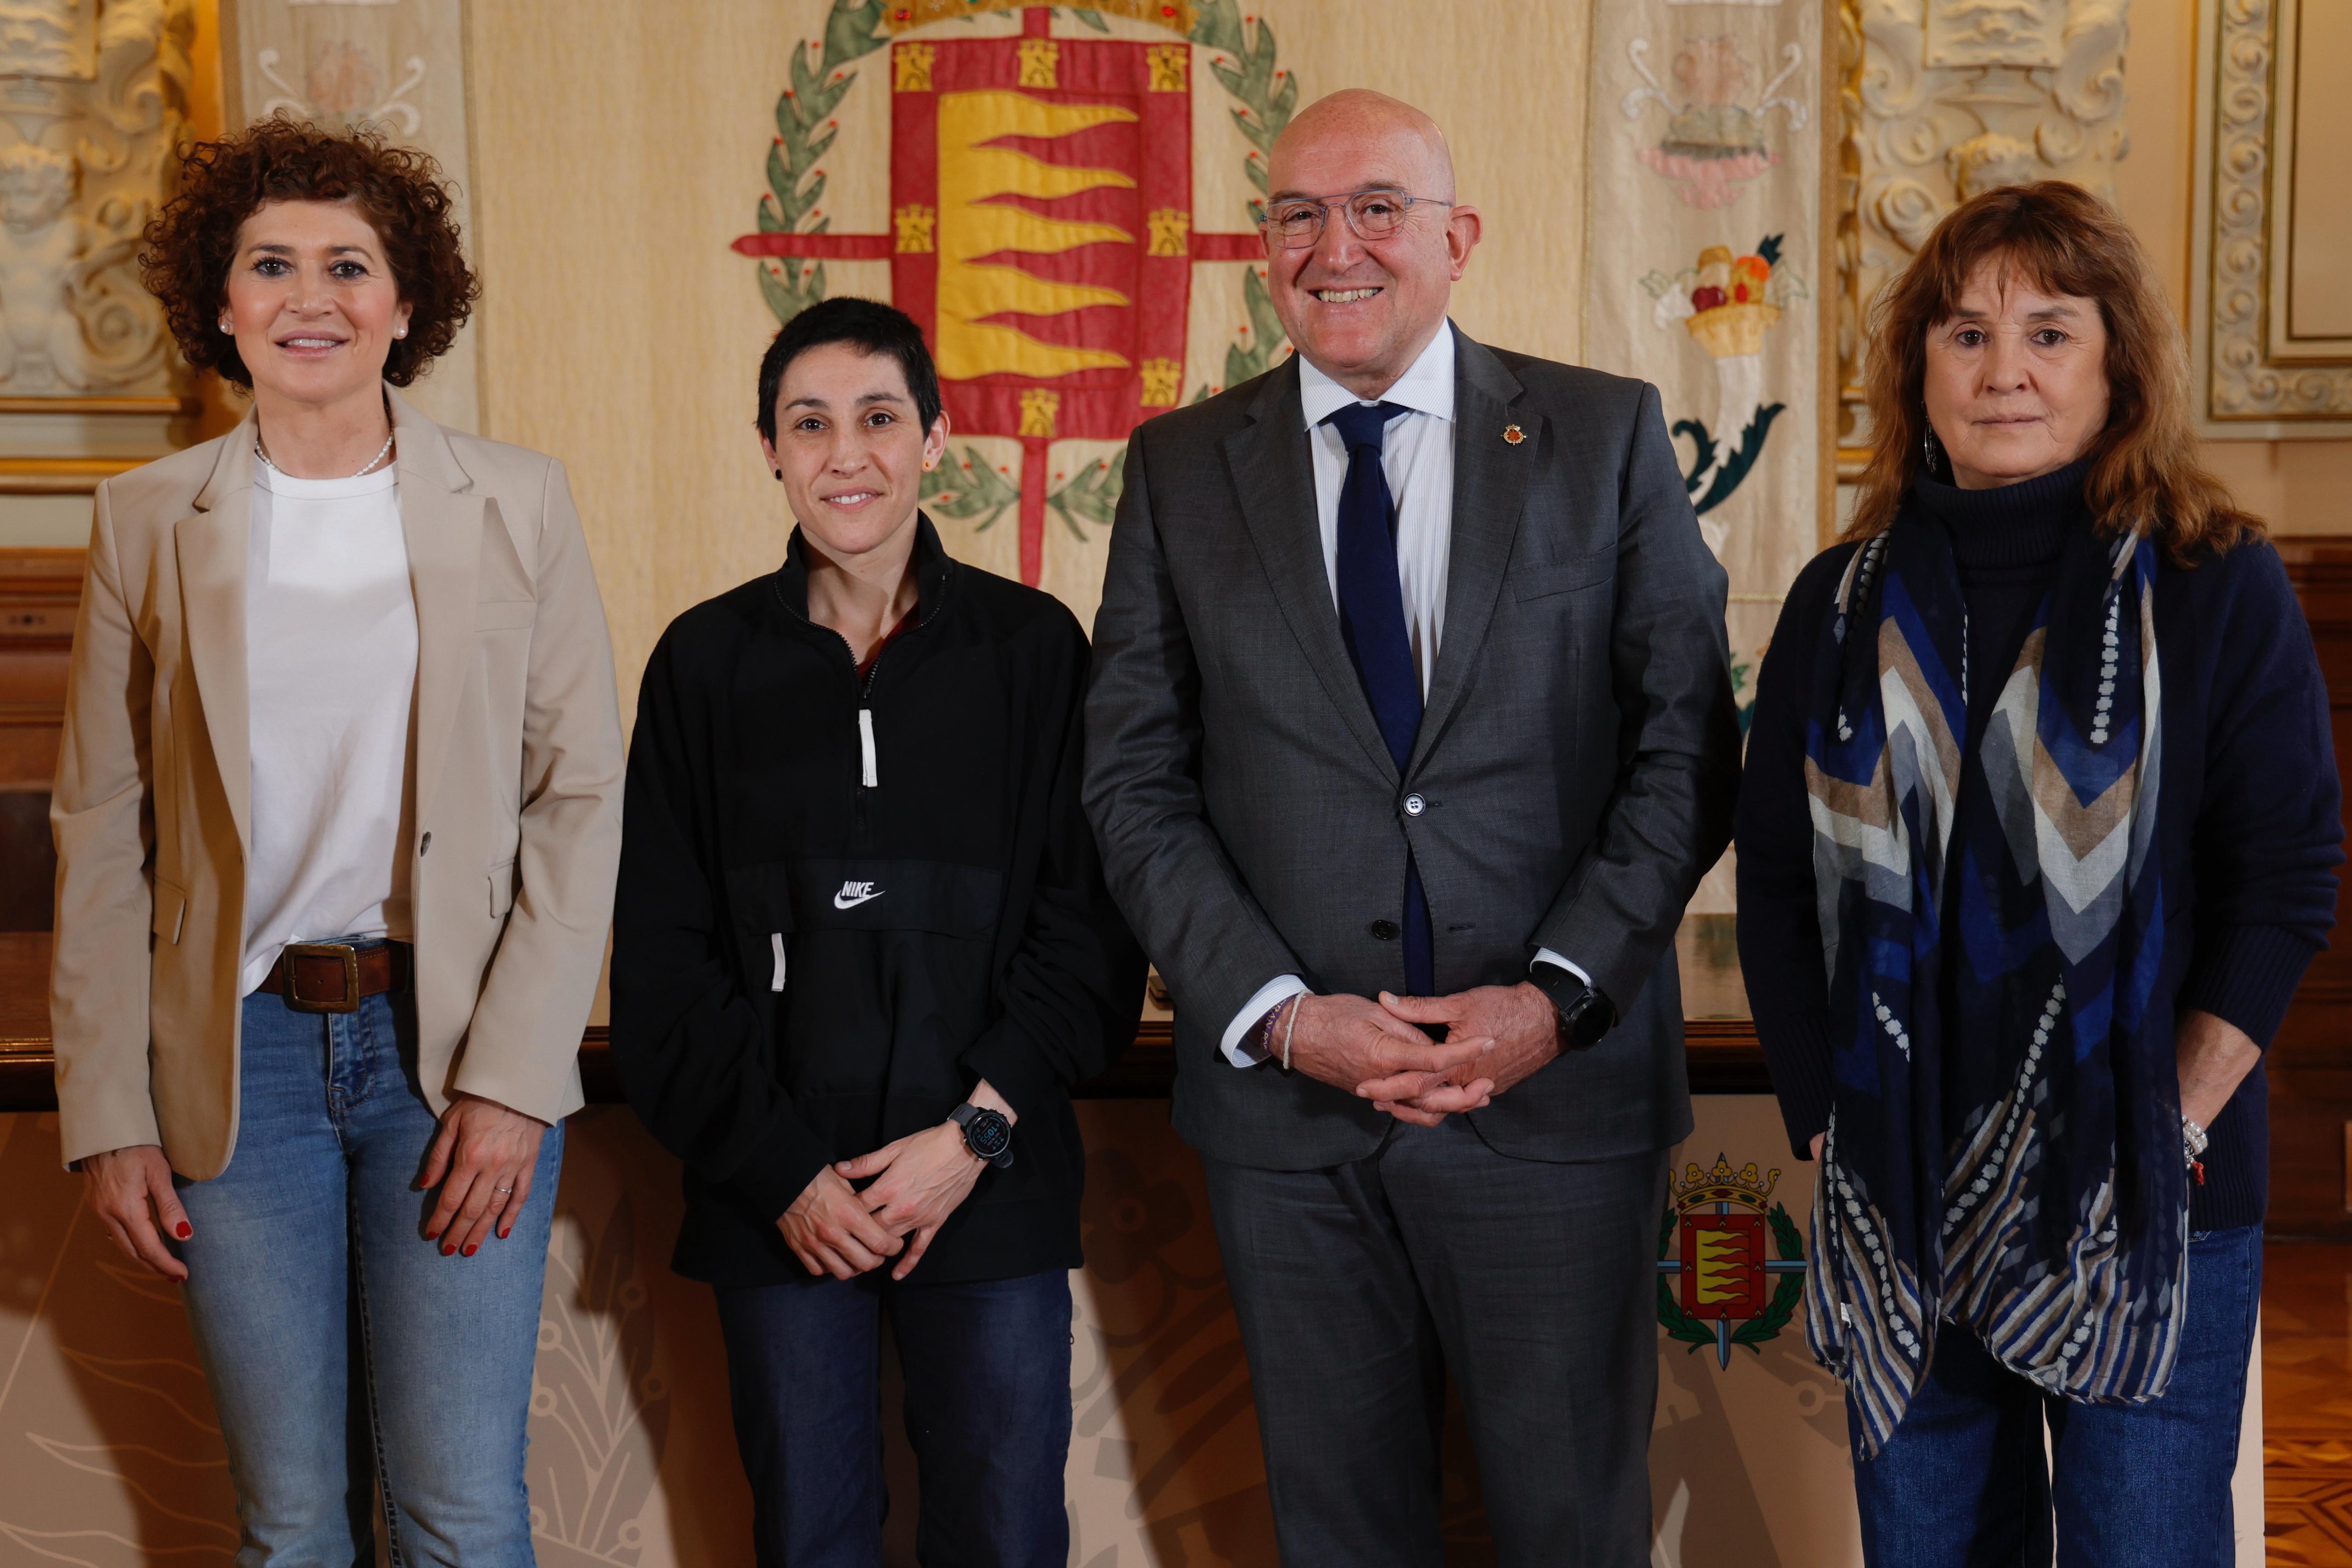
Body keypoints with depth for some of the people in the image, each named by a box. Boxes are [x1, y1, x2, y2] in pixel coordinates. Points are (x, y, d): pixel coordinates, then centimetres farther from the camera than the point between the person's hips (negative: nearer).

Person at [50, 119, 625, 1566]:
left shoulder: (518, 503, 1)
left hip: (454, 1045, -1)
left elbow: (582, 799, -1)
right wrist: (110, 1115, 1)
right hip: (236, 1054, 1)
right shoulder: (147, 521, 4)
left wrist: (512, 1077, -8)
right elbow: (102, 834, 6)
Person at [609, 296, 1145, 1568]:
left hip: (993, 1190, -1)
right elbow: (662, 959, 5)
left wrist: (976, 1131, -10)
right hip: (777, 1207, 1)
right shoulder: (706, 662, 6)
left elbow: (1092, 924, 1)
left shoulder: (1033, 648, 3)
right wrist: (783, 1172, -4)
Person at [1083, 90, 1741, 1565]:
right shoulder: (1182, 467, 5)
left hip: (1559, 1093, -1)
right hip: (1286, 1104, 1)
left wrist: (1559, 996, -13)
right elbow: (1137, 781, 2)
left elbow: (1688, 752, -2)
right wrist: (1278, 1014, -10)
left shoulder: (1610, 436, 1)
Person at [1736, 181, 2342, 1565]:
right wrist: (1827, 1124, -2)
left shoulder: (2219, 591, -3)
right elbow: (1777, 885, 6)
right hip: (1901, 1202, 3)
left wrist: (2167, 1128, -11)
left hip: (2146, 1213, -3)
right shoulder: (1844, 605, 5)